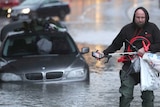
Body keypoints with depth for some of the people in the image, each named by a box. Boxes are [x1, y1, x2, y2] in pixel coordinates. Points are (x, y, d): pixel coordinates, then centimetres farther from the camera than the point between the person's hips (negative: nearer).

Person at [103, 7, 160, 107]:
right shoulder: (127, 29, 4)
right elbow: (115, 45, 10)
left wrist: (146, 49, -16)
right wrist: (104, 53, -4)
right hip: (129, 66, 0)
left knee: (148, 95, 6)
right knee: (125, 95, -6)